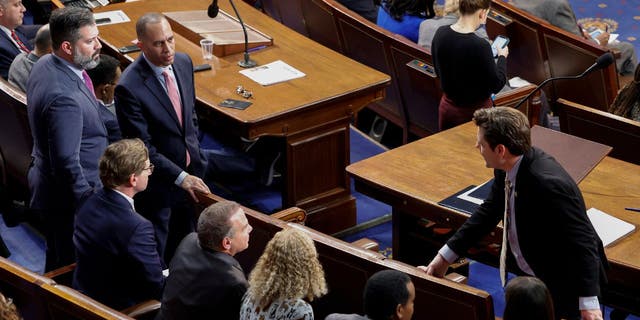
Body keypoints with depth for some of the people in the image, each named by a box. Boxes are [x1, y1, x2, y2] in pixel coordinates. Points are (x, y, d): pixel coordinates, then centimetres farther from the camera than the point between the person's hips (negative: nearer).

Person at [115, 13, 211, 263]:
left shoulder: (183, 62, -4)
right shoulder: (129, 87, -27)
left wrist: (196, 155, 12)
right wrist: (180, 177, -24)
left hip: (189, 171, 7)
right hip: (157, 183, -6)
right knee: (155, 257, 11)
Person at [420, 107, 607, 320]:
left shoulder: (549, 184, -34)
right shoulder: (509, 168, -9)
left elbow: (583, 241, -30)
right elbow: (489, 212, 6)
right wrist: (444, 258, 6)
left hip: (561, 285, -8)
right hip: (525, 273, 8)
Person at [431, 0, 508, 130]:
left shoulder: (440, 33, -8)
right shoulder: (480, 46, -27)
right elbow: (496, 85, -15)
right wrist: (502, 57, 2)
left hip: (448, 106, 6)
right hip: (475, 111, -6)